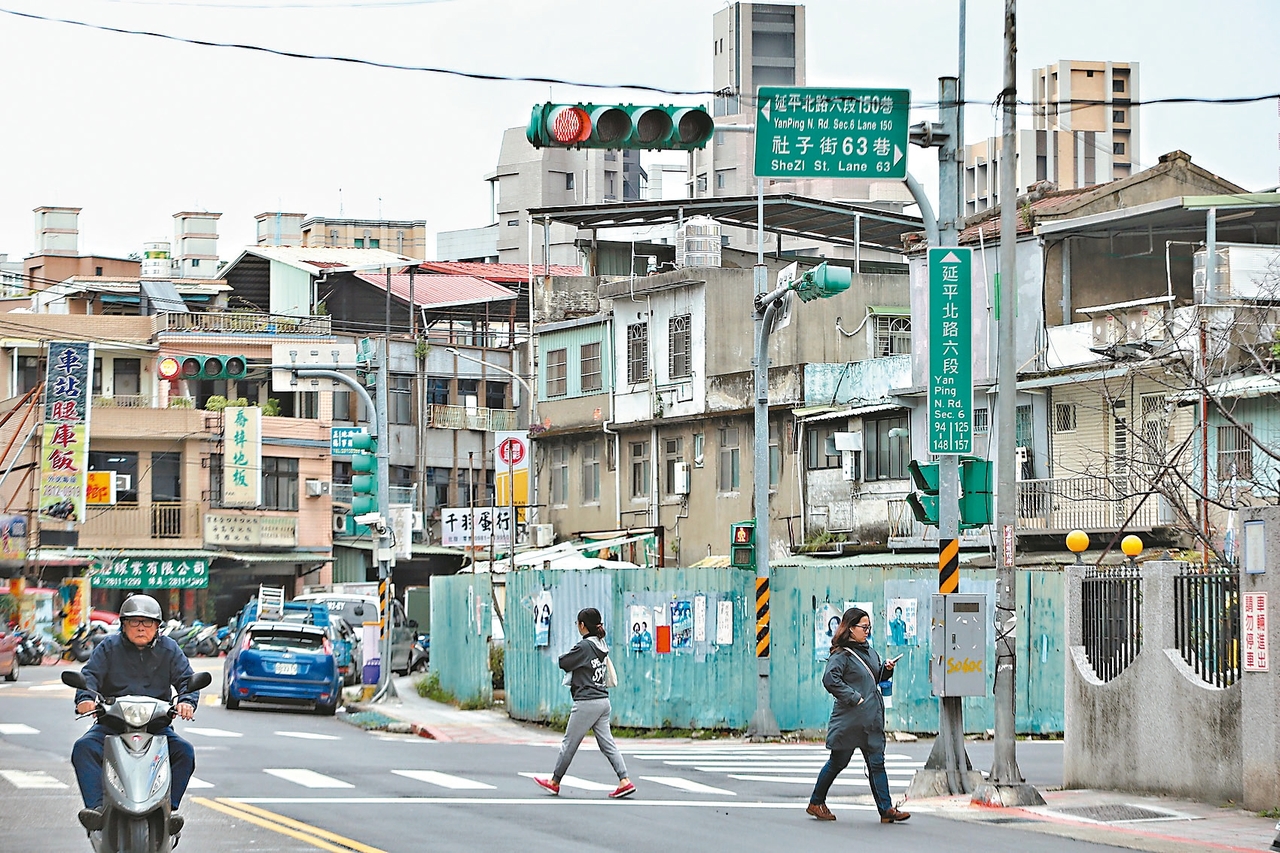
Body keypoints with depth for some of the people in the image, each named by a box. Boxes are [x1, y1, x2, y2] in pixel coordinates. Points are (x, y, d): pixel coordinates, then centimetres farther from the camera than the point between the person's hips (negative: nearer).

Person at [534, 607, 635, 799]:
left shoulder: (584, 646, -15)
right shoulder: (601, 646, 11)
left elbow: (563, 662, -8)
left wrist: (569, 654, 10)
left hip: (587, 702, -8)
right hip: (603, 701, 8)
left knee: (569, 743, 5)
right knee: (607, 743, 6)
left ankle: (554, 782, 16)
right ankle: (624, 781, -5)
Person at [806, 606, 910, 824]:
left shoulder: (869, 651, 15)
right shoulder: (841, 655, -10)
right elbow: (830, 679, -22)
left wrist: (886, 669, 6)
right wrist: (853, 697, -22)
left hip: (871, 719, 7)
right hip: (849, 719, -7)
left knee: (876, 762, 1)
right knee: (838, 762, 5)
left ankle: (886, 810, -3)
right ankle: (816, 803, 22)